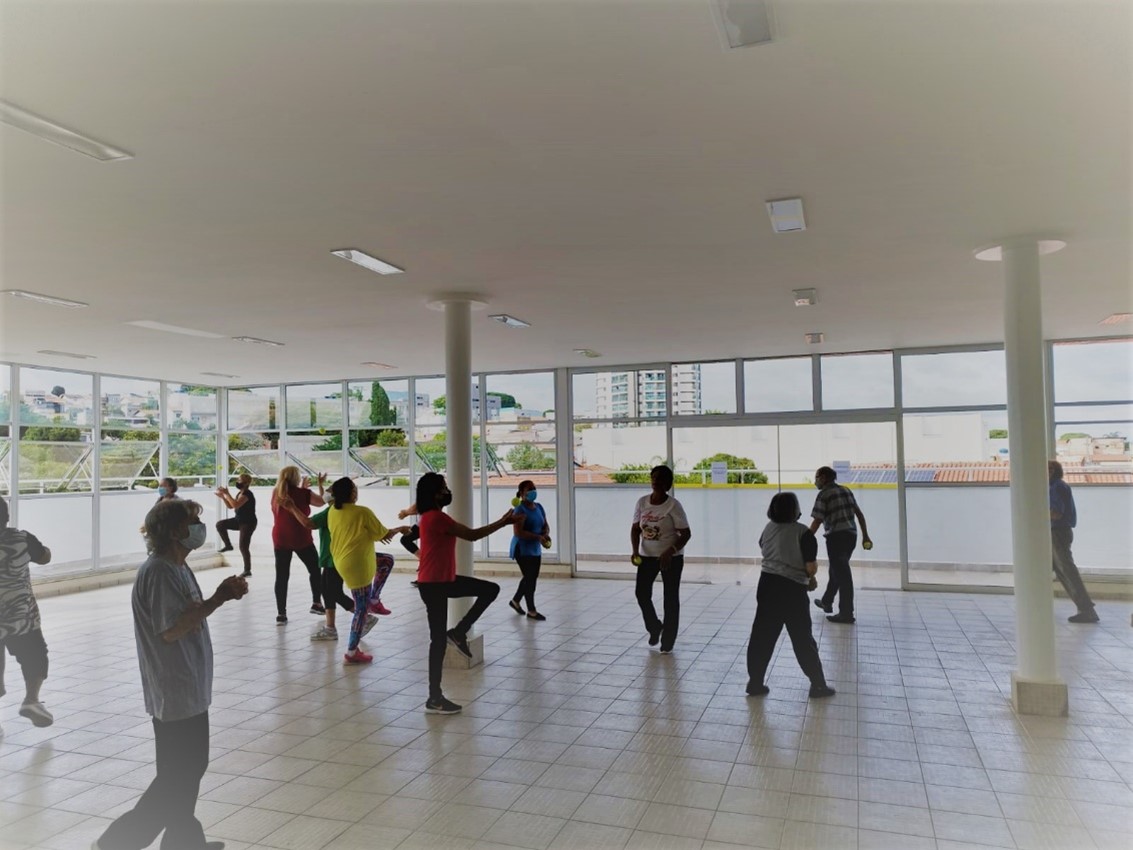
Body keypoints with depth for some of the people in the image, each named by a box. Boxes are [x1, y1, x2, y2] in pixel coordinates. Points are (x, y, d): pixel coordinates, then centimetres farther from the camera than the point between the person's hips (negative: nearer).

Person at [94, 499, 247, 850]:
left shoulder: (177, 567, 9)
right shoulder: (159, 572, -21)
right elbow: (171, 629, -26)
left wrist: (222, 594, 0)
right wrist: (218, 599, -22)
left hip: (190, 689, 10)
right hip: (175, 693, -10)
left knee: (190, 767, 20)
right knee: (176, 778, 1)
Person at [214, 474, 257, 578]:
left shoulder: (247, 494, -20)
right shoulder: (241, 493, 11)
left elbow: (235, 505, -34)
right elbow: (230, 506, 15)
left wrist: (227, 494, -26)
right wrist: (223, 497, 4)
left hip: (248, 523, -9)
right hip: (239, 520, 9)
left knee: (243, 546, -6)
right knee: (220, 525, -4)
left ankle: (247, 570, 5)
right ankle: (228, 545, 10)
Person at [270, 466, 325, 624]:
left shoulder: (276, 494, 4)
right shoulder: (303, 493, -9)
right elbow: (322, 501, 5)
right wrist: (321, 485, 18)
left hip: (280, 540, 4)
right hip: (301, 540, -4)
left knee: (281, 576, 4)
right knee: (315, 570, 16)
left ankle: (281, 613, 2)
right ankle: (316, 603, 18)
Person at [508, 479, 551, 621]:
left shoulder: (539, 507, 7)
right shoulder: (520, 510, -18)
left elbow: (546, 525, 12)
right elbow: (518, 532, -26)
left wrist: (546, 535, -11)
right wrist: (538, 537, -28)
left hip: (535, 549, 8)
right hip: (522, 549, -8)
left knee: (531, 577, 17)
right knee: (530, 579, -3)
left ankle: (515, 601, 36)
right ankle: (531, 611, 10)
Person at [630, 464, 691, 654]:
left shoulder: (673, 505, -16)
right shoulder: (642, 502, -3)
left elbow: (686, 533, -15)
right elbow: (635, 529, 4)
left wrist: (670, 551, -28)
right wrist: (635, 551, -12)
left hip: (671, 558, -4)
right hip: (647, 556, 4)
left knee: (671, 599, 4)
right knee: (642, 594, -1)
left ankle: (668, 640, 18)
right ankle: (654, 628, 26)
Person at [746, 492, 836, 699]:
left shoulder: (768, 528, 4)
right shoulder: (803, 533, -13)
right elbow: (811, 568, -14)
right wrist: (811, 578, 10)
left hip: (767, 584, 5)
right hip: (792, 589, -5)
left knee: (762, 635, 10)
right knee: (803, 639, 7)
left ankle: (755, 683, 15)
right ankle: (818, 685, 17)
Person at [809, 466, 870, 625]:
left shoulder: (823, 495, -9)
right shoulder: (846, 490, 12)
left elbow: (817, 522, -14)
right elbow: (859, 514, 13)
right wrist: (865, 535, 18)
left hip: (837, 537, -8)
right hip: (851, 535, 8)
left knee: (842, 574, -1)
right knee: (837, 570, 22)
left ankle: (846, 613, 5)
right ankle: (826, 602, 37)